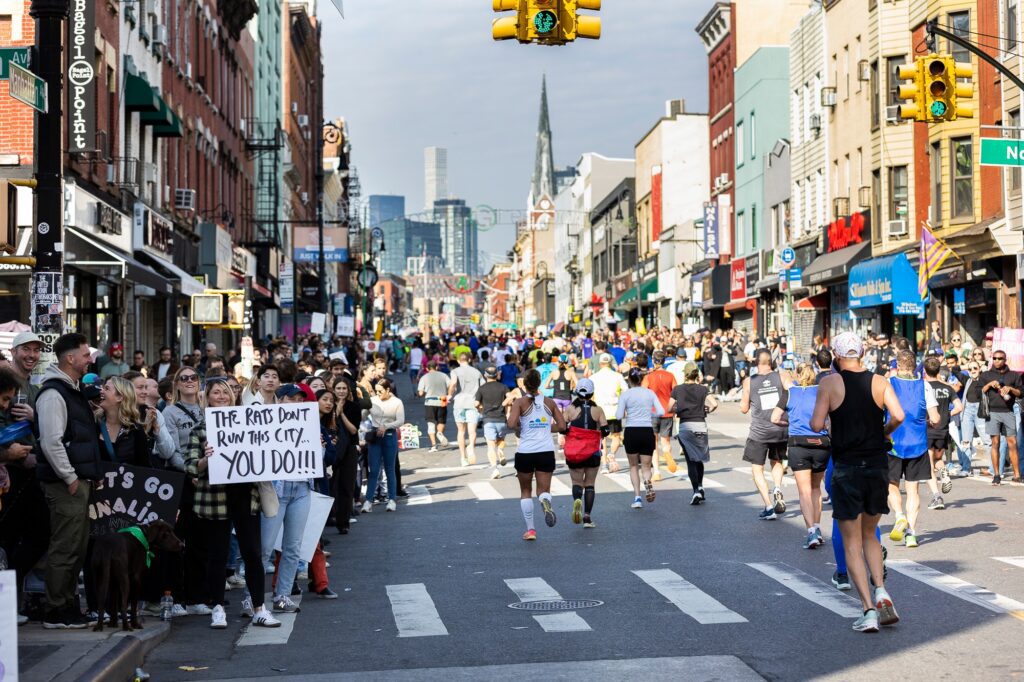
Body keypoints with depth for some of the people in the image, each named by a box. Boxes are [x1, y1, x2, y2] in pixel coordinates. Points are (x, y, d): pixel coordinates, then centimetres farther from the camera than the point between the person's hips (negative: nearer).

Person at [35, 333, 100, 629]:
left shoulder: (72, 391, 18)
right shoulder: (53, 393, -14)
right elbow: (51, 442, -22)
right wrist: (70, 477, -18)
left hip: (79, 480, 10)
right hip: (66, 484, -10)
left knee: (76, 548, 14)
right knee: (64, 549, -6)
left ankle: (67, 605, 21)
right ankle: (56, 613, 0)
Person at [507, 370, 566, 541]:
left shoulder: (520, 403, -4)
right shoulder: (549, 403, 6)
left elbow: (512, 424, -18)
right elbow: (561, 426, 6)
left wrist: (518, 430, 3)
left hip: (525, 451, -1)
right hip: (546, 451, 2)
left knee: (526, 491, 15)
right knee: (544, 490, 4)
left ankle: (530, 529, 13)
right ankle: (546, 502, -33)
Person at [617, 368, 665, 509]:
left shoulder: (625, 395, -4)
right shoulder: (650, 393, 4)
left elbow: (619, 416, -8)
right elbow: (661, 412, -1)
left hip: (631, 431, -2)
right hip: (647, 431, 2)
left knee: (633, 466, 14)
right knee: (646, 466, 10)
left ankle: (637, 497, 2)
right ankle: (647, 481, -26)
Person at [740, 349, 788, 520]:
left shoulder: (749, 381, -4)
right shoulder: (781, 377, -3)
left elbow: (744, 409, 3)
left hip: (759, 431, -2)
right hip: (781, 429, 2)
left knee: (757, 469, 8)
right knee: (777, 462, 25)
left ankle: (769, 506, -1)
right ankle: (777, 489, -1)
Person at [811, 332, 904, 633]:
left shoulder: (830, 383, -5)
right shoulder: (879, 382, 2)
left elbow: (816, 425, -12)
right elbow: (898, 416, -11)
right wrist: (882, 433, 9)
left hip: (846, 469, -3)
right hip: (878, 466, 3)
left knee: (852, 542, 3)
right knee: (870, 535, 20)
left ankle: (869, 610, -5)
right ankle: (880, 591, -1)